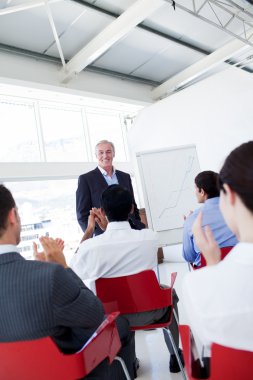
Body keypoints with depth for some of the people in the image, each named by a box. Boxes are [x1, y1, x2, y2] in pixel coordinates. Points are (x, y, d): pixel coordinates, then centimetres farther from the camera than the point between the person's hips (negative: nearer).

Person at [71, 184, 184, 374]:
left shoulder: (90, 246, -25)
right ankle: (175, 355, 39)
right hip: (148, 311, 0)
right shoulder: (150, 237, -19)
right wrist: (106, 227, 7)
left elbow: (71, 272, -2)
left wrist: (89, 231, -2)